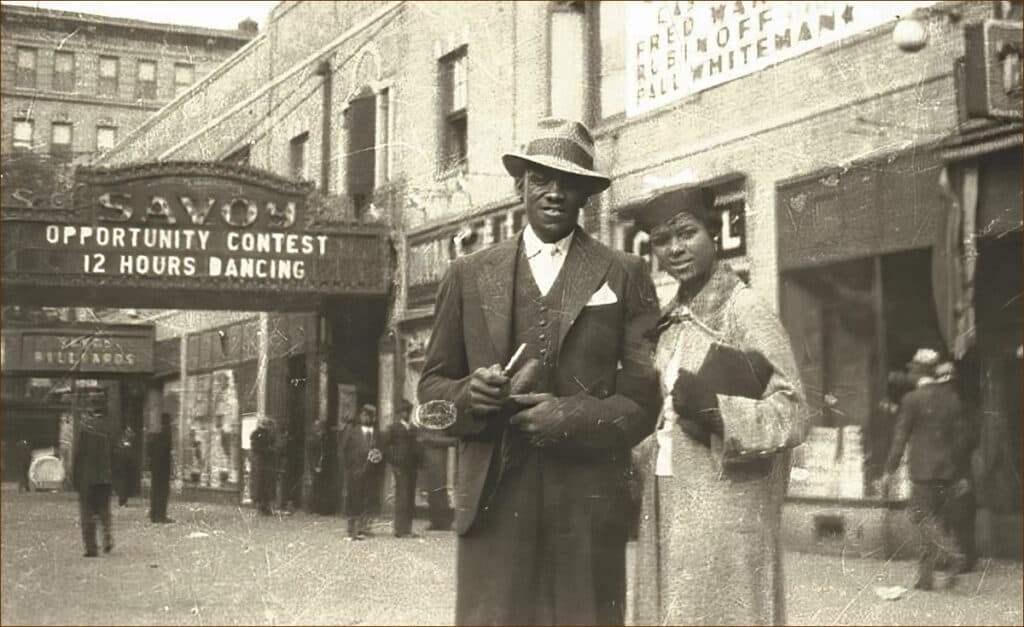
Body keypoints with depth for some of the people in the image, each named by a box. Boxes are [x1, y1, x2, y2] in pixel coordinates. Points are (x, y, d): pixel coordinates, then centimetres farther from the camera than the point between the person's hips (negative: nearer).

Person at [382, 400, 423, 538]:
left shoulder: (412, 429, 17)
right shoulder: (393, 427, -1)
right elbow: (385, 445, -6)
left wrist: (418, 463, 11)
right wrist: (393, 463, -10)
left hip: (412, 467, 6)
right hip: (400, 467, -6)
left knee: (411, 500, 7)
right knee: (402, 497, -9)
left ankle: (407, 529, 12)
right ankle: (400, 530, -8)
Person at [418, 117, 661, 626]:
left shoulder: (624, 275, 8)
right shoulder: (469, 274, 13)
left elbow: (648, 393, 3)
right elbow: (432, 385, 14)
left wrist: (573, 418, -13)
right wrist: (468, 395, -8)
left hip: (589, 505, -1)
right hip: (493, 501, 1)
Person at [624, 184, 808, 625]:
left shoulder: (745, 311, -10)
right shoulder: (671, 319, 10)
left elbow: (792, 416, -14)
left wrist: (713, 408, -25)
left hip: (724, 515, -6)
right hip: (665, 514, 7)